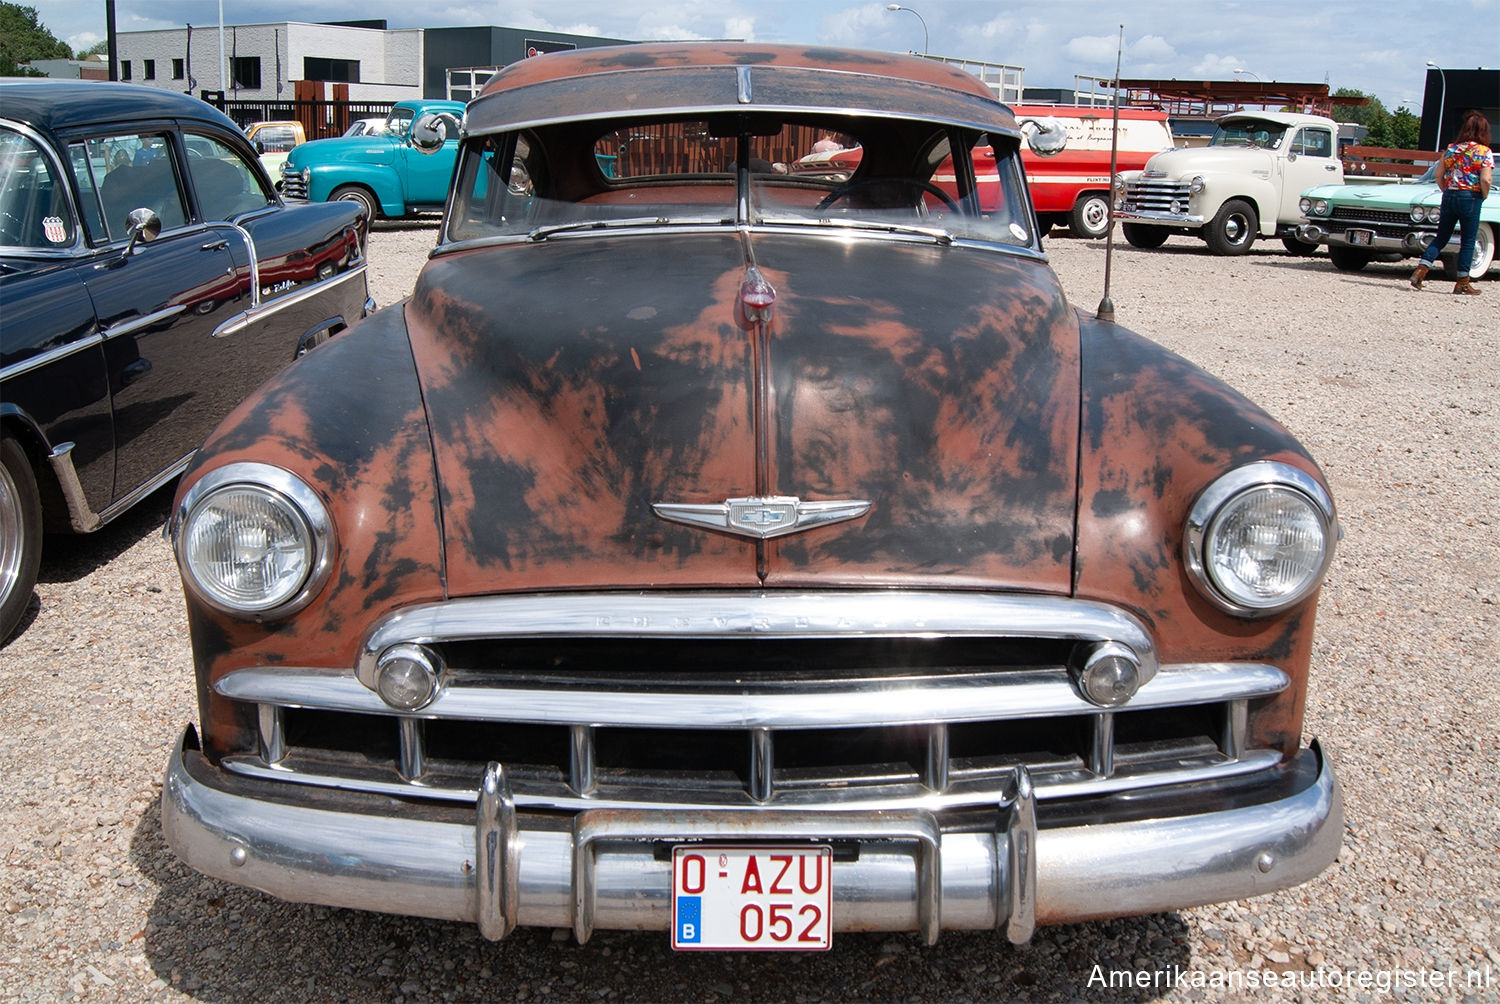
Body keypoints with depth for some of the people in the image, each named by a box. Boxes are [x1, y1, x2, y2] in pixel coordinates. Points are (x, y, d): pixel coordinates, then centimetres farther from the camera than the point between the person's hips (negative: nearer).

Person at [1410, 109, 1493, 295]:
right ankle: (1463, 283, 9)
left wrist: (1447, 192, 14)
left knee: (1441, 238, 13)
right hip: (1471, 198, -4)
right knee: (1468, 241, 6)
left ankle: (1421, 270, -3)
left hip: (1449, 196, 4)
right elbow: (1485, 179, -15)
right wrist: (1484, 196, 0)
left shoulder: (1451, 148, 6)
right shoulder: (1485, 152, -6)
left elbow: (1438, 175, 5)